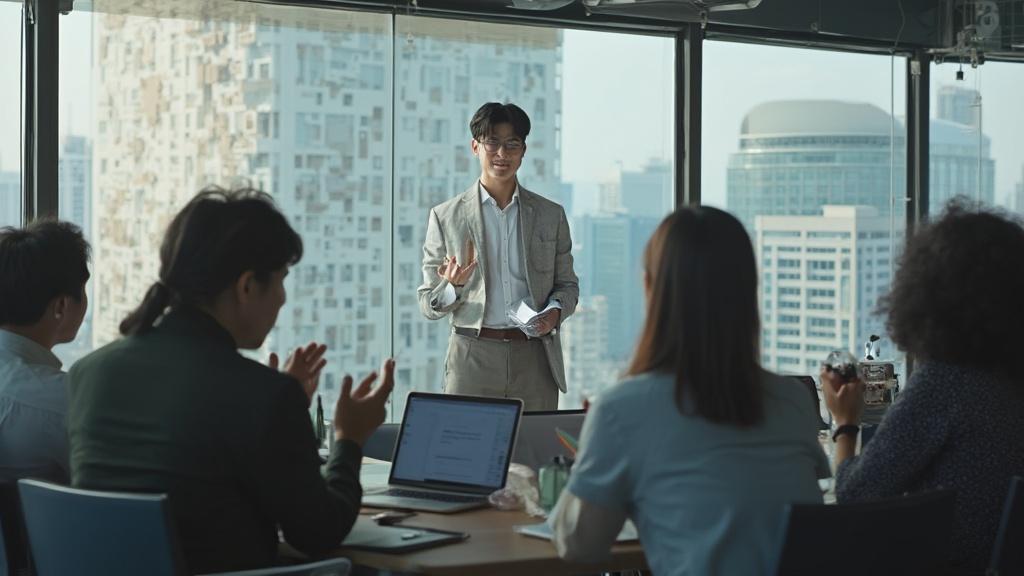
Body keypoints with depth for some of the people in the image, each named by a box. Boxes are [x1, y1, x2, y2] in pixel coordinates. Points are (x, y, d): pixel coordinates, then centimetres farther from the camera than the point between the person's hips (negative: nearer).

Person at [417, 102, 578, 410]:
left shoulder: (551, 215, 11)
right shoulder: (446, 217, 5)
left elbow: (567, 284, 17)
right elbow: (428, 304, 6)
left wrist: (555, 311, -4)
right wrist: (455, 286, -15)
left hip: (534, 359, 1)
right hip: (473, 358, -1)